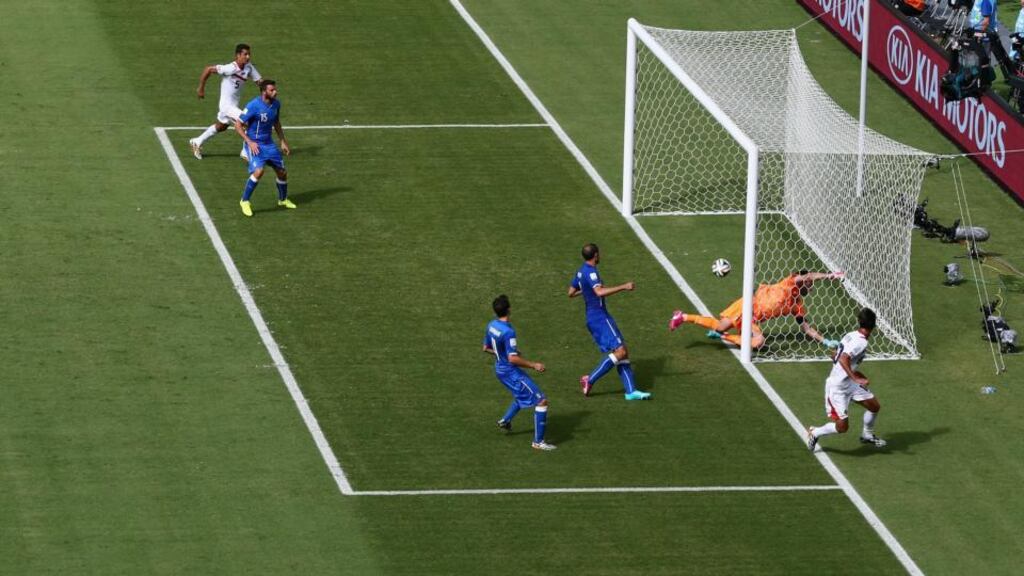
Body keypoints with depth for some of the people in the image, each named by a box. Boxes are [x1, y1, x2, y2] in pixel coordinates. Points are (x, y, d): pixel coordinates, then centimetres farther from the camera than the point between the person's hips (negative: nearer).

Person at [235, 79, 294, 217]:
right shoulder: (253, 106, -22)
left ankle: (283, 199, 36)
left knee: (282, 172, 9)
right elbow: (238, 125, -15)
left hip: (269, 143, 7)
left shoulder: (276, 104, -1)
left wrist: (283, 142, 16)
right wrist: (249, 142, -21)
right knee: (258, 171, -26)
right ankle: (245, 201, -8)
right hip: (255, 144, -7)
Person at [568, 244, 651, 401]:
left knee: (622, 351, 6)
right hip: (600, 317, -10)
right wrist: (623, 287, -32)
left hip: (593, 317, 10)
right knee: (620, 351, -15)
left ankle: (631, 391, 0)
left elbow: (571, 293, 24)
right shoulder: (590, 272, -17)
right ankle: (590, 379, -11)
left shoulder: (581, 272, 13)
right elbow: (600, 292, -33)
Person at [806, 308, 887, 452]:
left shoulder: (851, 336, 3)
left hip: (849, 383, 9)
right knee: (842, 427, -6)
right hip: (837, 388, -9)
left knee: (874, 406, 13)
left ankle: (867, 435, 36)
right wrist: (856, 378, -42)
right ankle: (814, 433, 18)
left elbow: (835, 357, 15)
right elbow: (843, 359, -37)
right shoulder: (861, 342, -24)